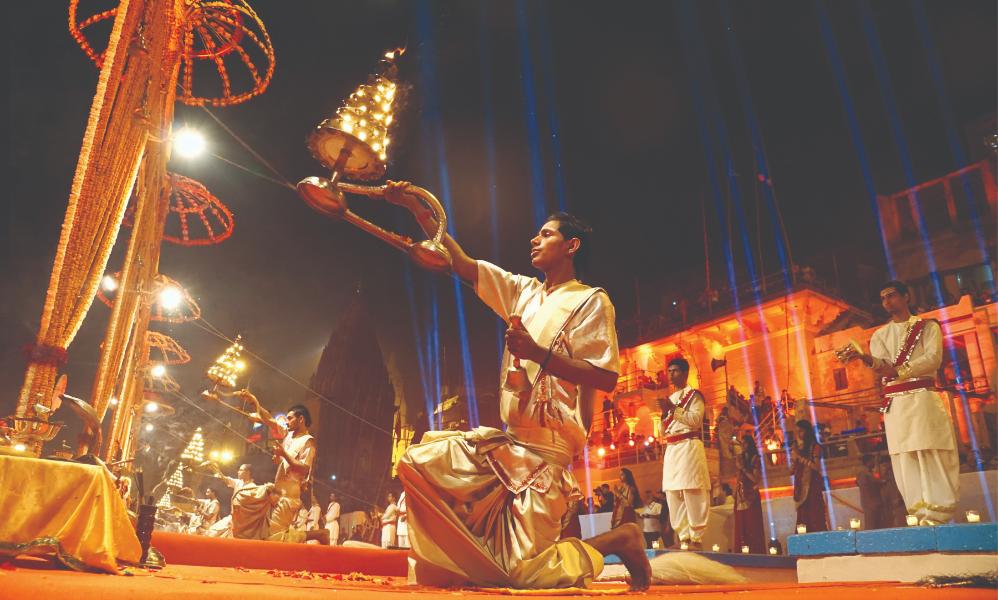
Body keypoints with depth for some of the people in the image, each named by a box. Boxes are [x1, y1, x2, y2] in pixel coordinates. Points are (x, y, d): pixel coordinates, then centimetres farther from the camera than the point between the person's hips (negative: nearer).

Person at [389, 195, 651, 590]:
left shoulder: (591, 300, -5)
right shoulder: (524, 291, 14)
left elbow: (606, 378, -14)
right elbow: (463, 264, 15)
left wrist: (538, 352, -22)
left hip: (545, 449, -7)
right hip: (508, 440, 7)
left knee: (523, 574, -11)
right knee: (418, 462, -4)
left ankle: (618, 540, 8)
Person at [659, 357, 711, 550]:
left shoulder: (694, 395, 2)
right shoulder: (670, 398, 21)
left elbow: (696, 420, -11)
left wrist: (673, 409, -13)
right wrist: (665, 414, 3)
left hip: (689, 447, -7)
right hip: (671, 449, 7)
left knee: (692, 493, -10)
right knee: (673, 494, 3)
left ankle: (696, 538, -7)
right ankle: (683, 537, 7)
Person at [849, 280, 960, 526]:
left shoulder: (928, 327, 10)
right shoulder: (880, 335, 17)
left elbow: (933, 359, -6)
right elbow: (883, 366, 0)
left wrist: (899, 371, -17)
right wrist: (865, 358, -22)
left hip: (924, 398, -2)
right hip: (895, 403, 3)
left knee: (933, 457, -9)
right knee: (906, 459, -3)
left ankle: (938, 514, -9)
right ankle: (923, 516, -1)